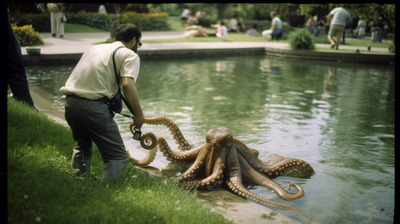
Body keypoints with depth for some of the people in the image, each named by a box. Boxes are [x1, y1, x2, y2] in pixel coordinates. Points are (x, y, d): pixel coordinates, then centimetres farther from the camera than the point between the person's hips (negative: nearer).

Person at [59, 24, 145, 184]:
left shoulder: (95, 48, 24)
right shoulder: (129, 54, 4)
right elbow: (127, 84, -14)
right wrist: (139, 115, -5)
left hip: (70, 103, 7)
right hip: (93, 106, -7)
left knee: (82, 145, 33)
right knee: (119, 157, 2)